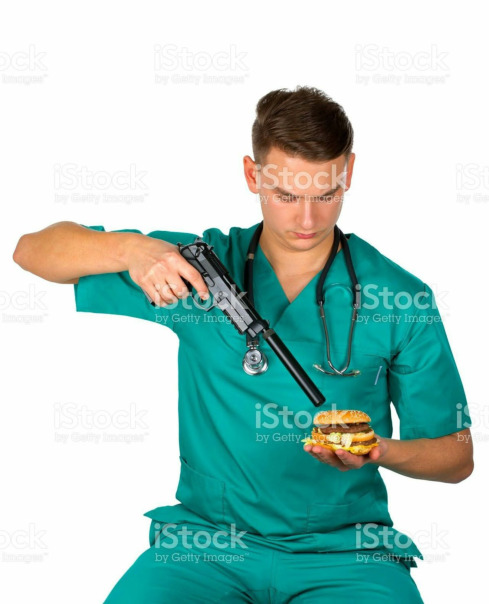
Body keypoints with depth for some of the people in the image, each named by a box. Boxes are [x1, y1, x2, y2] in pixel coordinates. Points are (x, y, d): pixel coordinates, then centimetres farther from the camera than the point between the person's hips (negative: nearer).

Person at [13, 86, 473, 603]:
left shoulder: (403, 298, 2)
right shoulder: (199, 266, 5)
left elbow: (457, 456, 7)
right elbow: (32, 251, 4)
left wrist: (382, 452, -15)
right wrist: (131, 251, -15)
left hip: (342, 549, 0)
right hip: (207, 539, 1)